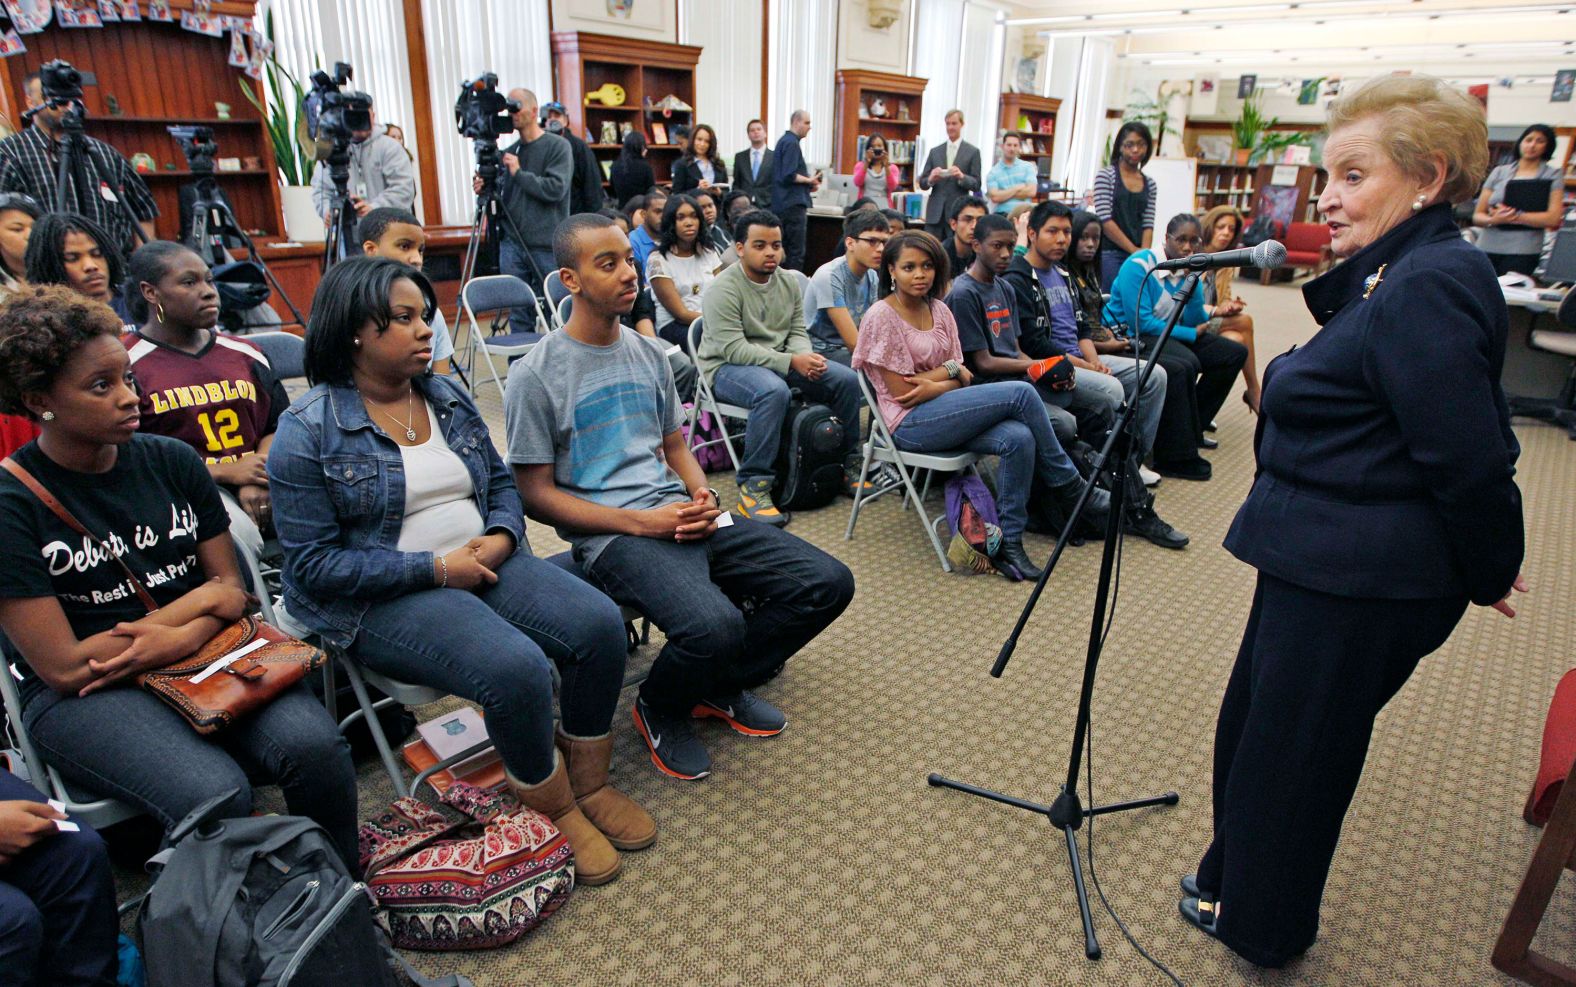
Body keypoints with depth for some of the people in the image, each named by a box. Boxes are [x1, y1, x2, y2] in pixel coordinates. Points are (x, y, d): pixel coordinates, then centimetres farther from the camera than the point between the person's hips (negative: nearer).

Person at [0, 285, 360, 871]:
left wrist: (179, 639, -14)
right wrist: (195, 601, -6)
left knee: (315, 746, -26)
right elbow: (63, 667, -10)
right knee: (214, 794, -32)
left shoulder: (171, 460, 6)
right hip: (86, 695, -3)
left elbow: (232, 591, 8)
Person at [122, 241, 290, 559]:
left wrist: (256, 481, -7)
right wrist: (225, 473, -10)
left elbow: (279, 425, 13)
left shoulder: (244, 354, 20)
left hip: (261, 488, 4)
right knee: (237, 534, -37)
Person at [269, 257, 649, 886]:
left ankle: (588, 785, 5)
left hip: (483, 565, 6)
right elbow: (314, 563, -12)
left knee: (600, 624, -16)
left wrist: (501, 537, -6)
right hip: (385, 599, -6)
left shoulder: (449, 398, 10)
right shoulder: (307, 432, -9)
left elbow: (500, 482, 17)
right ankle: (556, 813, -4)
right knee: (516, 667, -31)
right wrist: (437, 568, -17)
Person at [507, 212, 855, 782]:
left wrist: (701, 493, -1)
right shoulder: (535, 376, -4)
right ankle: (659, 709, 2)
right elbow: (536, 493, -5)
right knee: (714, 624, -35)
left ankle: (720, 687, 15)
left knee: (828, 582, -6)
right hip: (611, 536, -7)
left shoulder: (647, 355, 16)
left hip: (682, 515, 7)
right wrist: (640, 522, -15)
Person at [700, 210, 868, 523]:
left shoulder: (789, 283, 7)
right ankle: (753, 485, -31)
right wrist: (792, 362, -28)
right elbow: (734, 349, -23)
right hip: (727, 367, -7)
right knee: (774, 391, -40)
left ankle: (849, 464, 8)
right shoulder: (724, 288, -16)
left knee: (846, 379, -7)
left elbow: (797, 332, 7)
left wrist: (806, 358, -18)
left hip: (781, 361, 7)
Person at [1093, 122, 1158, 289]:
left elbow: (1148, 224, 10)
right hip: (1109, 253, -4)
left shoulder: (1149, 184, 15)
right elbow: (1105, 220, -8)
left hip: (1138, 256, 4)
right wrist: (1134, 250, -9)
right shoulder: (1105, 175, 1)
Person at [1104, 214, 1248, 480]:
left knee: (1234, 353, 5)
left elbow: (1195, 321, 1)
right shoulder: (1138, 266, -15)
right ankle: (1176, 456, -27)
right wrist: (1194, 334, -13)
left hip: (1169, 336, 9)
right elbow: (1141, 322, -22)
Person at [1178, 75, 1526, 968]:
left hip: (1354, 585, -10)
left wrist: (1490, 572, -9)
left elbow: (1470, 458, -22)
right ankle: (1236, 891, 43)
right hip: (1327, 562, 10)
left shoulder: (1427, 288, -21)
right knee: (1255, 728, 22)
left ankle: (1262, 925, 30)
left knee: (1289, 752, 8)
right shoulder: (1394, 277, 12)